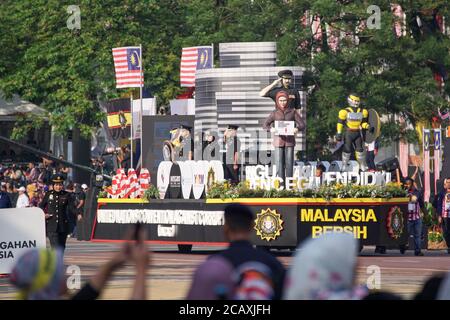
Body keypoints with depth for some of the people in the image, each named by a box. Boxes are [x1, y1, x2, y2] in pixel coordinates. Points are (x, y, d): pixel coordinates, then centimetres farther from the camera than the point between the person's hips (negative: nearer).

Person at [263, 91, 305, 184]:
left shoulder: (292, 112, 9)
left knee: (289, 163, -4)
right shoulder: (275, 113, 10)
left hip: (289, 141, 0)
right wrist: (271, 129, -18)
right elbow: (265, 125, 5)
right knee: (279, 163, -5)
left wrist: (297, 128, -17)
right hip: (279, 140, 0)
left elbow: (302, 124, 7)